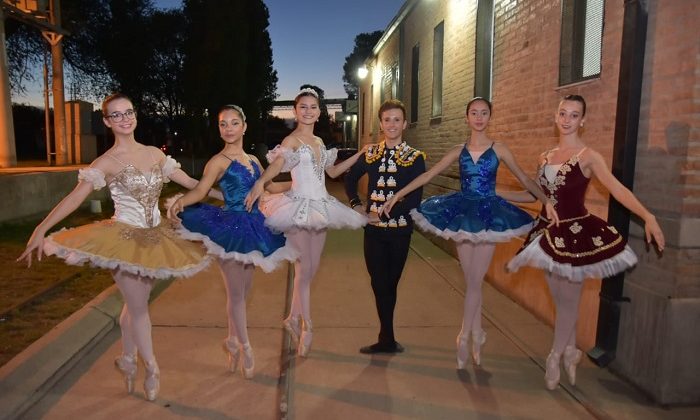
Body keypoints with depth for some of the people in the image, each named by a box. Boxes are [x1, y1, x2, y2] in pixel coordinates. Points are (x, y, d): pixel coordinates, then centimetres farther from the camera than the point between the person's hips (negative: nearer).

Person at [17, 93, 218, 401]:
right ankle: (151, 368, 21)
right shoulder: (106, 162, -9)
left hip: (155, 238, 4)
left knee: (135, 303, 15)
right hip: (123, 239, -4)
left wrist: (227, 196, 9)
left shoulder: (155, 154, 5)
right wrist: (41, 230, -22)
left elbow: (191, 183, 9)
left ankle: (127, 360, 35)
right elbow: (74, 198, -14)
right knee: (139, 307, 2)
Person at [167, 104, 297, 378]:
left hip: (252, 227, 6)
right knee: (236, 293, 3)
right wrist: (181, 201, -40)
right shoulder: (219, 161, -7)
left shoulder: (252, 160, 12)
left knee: (242, 292, 14)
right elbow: (201, 190, -21)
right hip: (230, 228, -6)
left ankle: (232, 342, 33)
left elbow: (271, 186, 25)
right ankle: (244, 348, 20)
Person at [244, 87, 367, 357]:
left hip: (320, 207, 7)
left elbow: (332, 171, 24)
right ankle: (306, 327, 13)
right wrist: (260, 183, -46)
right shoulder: (292, 140, -7)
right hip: (299, 206, -7)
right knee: (304, 269, -2)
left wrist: (359, 155, 20)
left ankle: (293, 319, 26)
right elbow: (277, 164, -26)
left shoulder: (319, 141, 15)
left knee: (312, 268, 10)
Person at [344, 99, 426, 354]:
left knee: (388, 284, 7)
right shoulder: (370, 154, 7)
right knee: (379, 284, 7)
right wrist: (356, 204, 6)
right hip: (373, 229, 3)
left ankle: (386, 339, 22)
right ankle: (387, 339, 22)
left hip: (399, 229, -2)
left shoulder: (415, 157, -3)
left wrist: (385, 214, -16)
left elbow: (415, 199, -11)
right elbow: (350, 179, 21)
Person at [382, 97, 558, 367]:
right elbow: (427, 176, 4)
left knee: (474, 282, -2)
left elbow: (523, 178, 4)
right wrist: (398, 195, 0)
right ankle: (476, 336, 23)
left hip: (488, 214, -2)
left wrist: (546, 201, -7)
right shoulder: (458, 151, 5)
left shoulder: (498, 149, 1)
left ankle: (464, 337, 13)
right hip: (463, 213, 2)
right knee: (472, 282, 7)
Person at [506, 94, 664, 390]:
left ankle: (555, 357, 23)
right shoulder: (546, 157, 8)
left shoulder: (588, 156, -8)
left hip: (576, 233, -5)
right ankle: (570, 351, 32)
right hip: (548, 231, 5)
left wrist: (648, 217, -31)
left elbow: (617, 189, -19)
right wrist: (496, 195, 21)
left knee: (568, 298, 5)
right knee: (559, 297, 13)